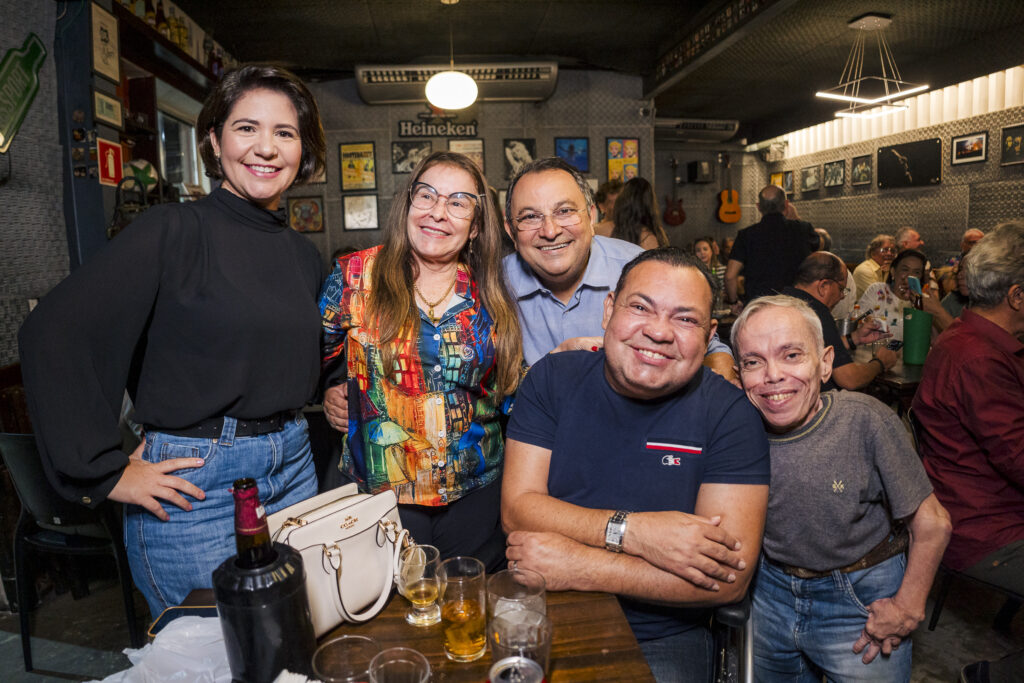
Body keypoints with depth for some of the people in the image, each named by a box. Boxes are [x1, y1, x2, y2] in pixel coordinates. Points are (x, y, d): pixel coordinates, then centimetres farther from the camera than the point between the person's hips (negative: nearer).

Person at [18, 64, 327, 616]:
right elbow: (51, 333, -19)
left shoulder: (304, 255, 7)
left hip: (293, 472, 6)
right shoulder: (172, 232, -12)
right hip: (194, 487, -6)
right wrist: (105, 471, -17)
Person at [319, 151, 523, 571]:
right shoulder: (356, 276, -4)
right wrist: (333, 395, 2)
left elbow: (512, 386, 10)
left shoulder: (492, 295, 1)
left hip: (476, 493, 2)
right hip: (378, 489, -1)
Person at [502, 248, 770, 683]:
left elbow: (729, 579, -13)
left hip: (663, 640, -1)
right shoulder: (553, 379, -1)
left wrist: (575, 568, -18)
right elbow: (517, 507, -6)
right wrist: (632, 530, -20)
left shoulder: (728, 414, -8)